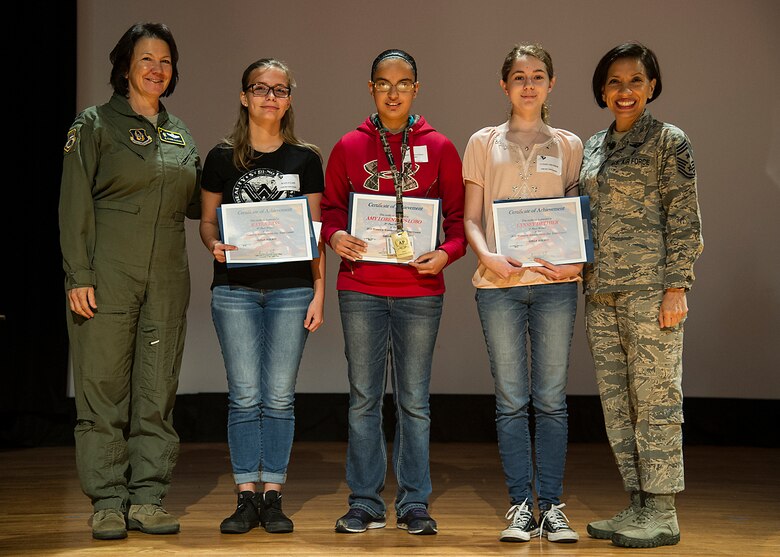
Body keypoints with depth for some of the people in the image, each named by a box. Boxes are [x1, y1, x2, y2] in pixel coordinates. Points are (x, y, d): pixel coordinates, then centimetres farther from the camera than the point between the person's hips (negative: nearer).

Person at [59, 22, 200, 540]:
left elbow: (193, 202, 23)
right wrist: (78, 275, -11)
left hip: (167, 279, 5)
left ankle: (148, 498, 12)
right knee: (103, 387, -2)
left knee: (158, 390, 5)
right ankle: (108, 502, 5)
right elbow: (75, 206, -4)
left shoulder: (180, 133, 16)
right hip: (108, 275, -4)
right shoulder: (96, 125, 1)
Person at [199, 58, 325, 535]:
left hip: (291, 290, 0)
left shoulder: (305, 159, 7)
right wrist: (215, 244, -13)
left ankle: (273, 496, 9)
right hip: (235, 289, 0)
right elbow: (207, 221, 10)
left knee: (279, 396, 1)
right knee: (245, 396, -1)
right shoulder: (223, 158, 5)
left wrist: (319, 294, 1)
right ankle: (246, 496, 7)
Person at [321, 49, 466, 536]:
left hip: (420, 291, -1)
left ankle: (414, 504, 13)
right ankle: (365, 504, 13)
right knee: (364, 399, 5)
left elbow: (459, 215, 7)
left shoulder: (439, 148, 5)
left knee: (414, 401, 5)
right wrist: (335, 235, -9)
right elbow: (330, 207, 12)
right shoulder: (349, 147, 7)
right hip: (360, 290, 1)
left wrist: (448, 252, -11)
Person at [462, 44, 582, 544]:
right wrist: (488, 256, -12)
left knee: (551, 398, 2)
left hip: (555, 282, 1)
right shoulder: (484, 142, 11)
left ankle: (552, 506, 8)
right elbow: (471, 218, 7)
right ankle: (521, 506, 7)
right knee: (511, 399, 1)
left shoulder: (569, 145, 13)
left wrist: (578, 262, -8)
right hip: (499, 281, 0)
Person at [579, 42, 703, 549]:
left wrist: (676, 286, -14)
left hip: (650, 287, -7)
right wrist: (582, 281, 14)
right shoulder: (593, 147, 16)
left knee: (655, 397, -5)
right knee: (617, 402, 7)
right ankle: (638, 505, 15)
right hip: (601, 292, 7)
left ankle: (662, 515, -1)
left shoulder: (668, 141, -2)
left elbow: (684, 219, -6)